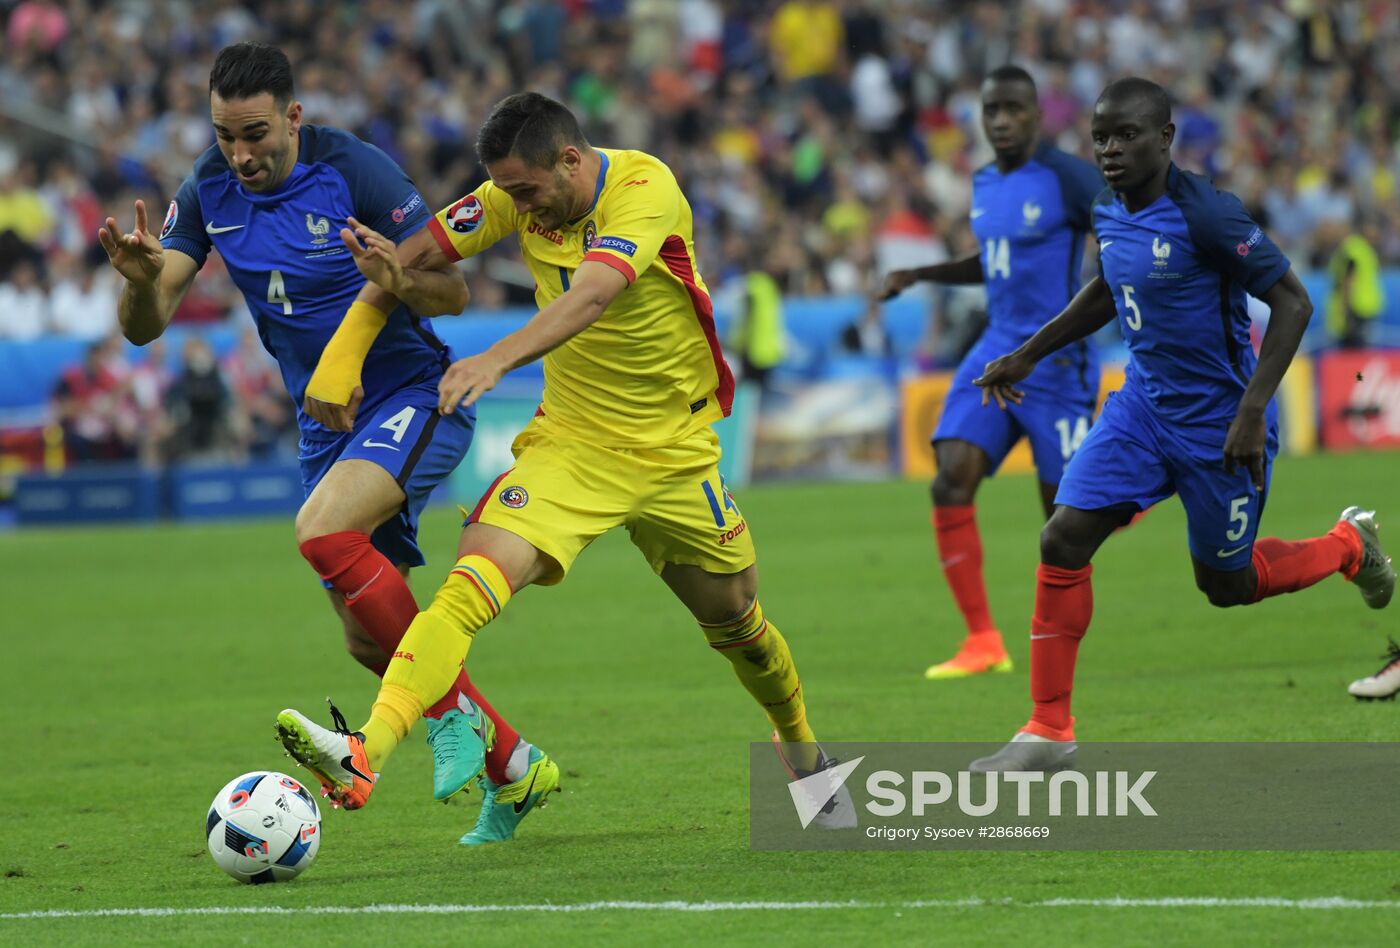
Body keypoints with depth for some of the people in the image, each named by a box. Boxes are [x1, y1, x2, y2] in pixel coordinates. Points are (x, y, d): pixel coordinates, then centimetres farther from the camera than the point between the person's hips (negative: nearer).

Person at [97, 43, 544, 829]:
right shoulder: (209, 192, -3)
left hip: (416, 396, -7)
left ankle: (452, 713, -17)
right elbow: (145, 326, -4)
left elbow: (454, 291, -16)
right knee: (369, 639, 6)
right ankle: (511, 763, 26)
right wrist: (141, 279, -28)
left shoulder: (354, 170, -18)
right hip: (329, 422, 7)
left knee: (324, 530, -32)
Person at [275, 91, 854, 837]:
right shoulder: (520, 195, -6)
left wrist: (497, 360, -54)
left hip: (673, 450, -2)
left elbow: (592, 295, -39)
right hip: (571, 440, 2)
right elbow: (414, 256, 2)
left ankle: (804, 754, 47)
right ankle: (364, 756, -38)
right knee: (473, 582, -23)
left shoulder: (646, 188, -23)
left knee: (736, 621, 15)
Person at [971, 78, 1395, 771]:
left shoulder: (1205, 214, -23)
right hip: (1145, 404, 6)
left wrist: (1253, 410, -26)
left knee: (1226, 584, 9)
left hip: (1219, 422, -6)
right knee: (1063, 539, -9)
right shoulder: (1109, 215, 0)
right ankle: (1048, 732, -2)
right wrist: (1027, 356, 21)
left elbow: (1292, 303, -20)